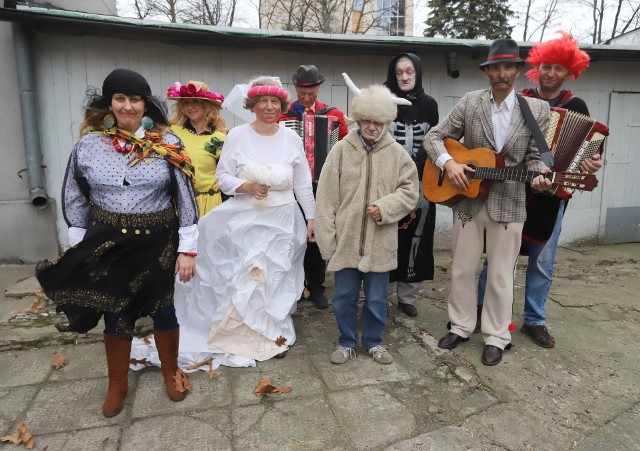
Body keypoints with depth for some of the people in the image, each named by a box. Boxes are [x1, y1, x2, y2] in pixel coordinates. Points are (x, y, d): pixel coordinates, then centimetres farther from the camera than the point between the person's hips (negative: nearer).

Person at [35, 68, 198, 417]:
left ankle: (171, 372, 37)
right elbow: (75, 201, 6)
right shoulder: (89, 144, -2)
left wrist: (187, 248, -9)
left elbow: (186, 198, -6)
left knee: (163, 310, 12)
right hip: (106, 244, 2)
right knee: (114, 315, 14)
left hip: (157, 244, -1)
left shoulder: (168, 145, -7)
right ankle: (117, 384, 37)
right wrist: (78, 248, 4)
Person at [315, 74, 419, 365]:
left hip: (380, 242, 1)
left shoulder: (397, 153, 0)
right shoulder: (341, 150, -3)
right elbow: (326, 197, -3)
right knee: (344, 296, 11)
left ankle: (373, 342, 33)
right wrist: (327, 239, -6)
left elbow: (409, 191, 4)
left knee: (377, 298, 13)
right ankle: (346, 342, 32)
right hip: (346, 240, 0)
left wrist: (385, 207, -14)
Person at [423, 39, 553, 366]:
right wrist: (448, 163, -17)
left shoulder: (538, 110, 0)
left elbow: (534, 156, 1)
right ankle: (461, 326, 29)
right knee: (462, 269, 11)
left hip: (509, 204, -1)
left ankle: (496, 337, 25)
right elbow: (434, 136, 0)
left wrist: (540, 176, -21)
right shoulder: (469, 103, 0)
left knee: (500, 275, 8)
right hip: (467, 199, 1)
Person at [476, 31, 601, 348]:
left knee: (542, 262, 8)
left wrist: (593, 164, -16)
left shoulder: (576, 107, 6)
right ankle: (480, 307, 23)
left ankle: (534, 321, 23)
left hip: (551, 195, 1)